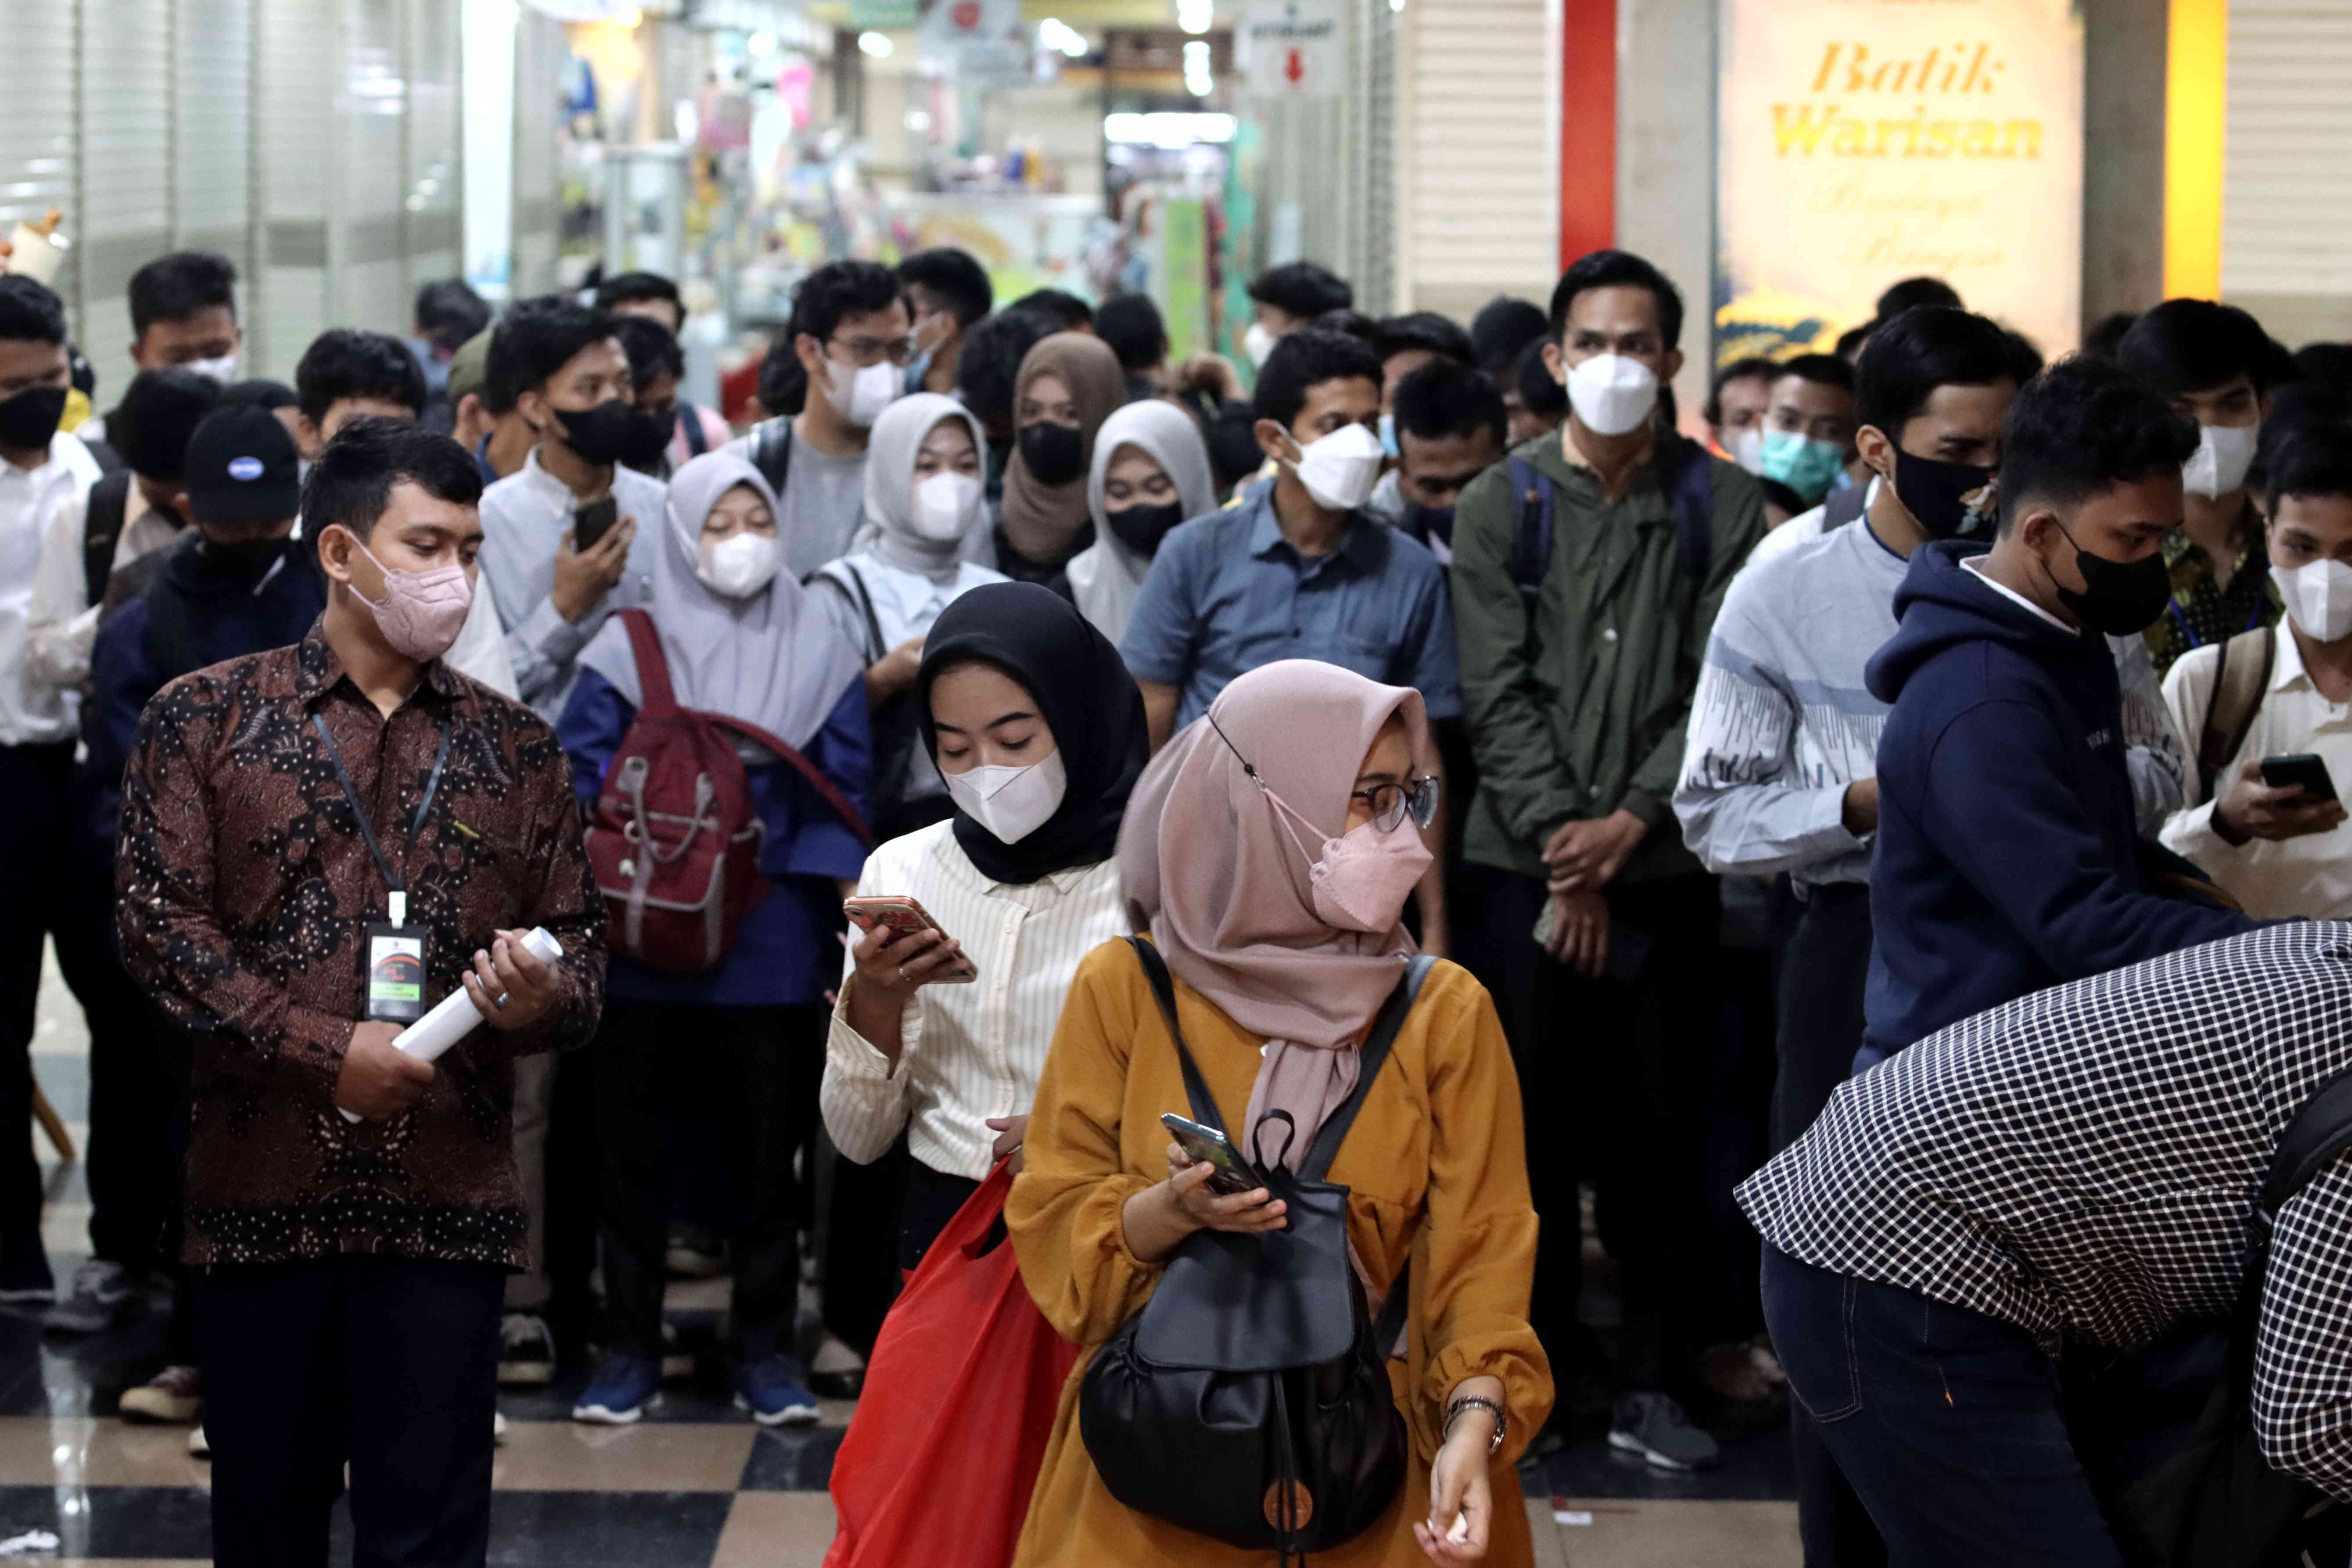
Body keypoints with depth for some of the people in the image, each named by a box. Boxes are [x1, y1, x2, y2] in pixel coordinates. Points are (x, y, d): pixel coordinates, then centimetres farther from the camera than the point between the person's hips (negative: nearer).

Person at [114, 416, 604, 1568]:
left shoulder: (513, 746, 12)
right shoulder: (204, 718, 3)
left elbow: (577, 939, 13)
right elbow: (158, 919, -5)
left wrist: (539, 997, -11)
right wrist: (325, 1051, -13)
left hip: (448, 1199, 2)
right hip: (263, 1188, -1)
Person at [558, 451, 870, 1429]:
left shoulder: (818, 658, 7)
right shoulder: (628, 651, 3)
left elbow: (837, 799, 5)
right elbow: (579, 776, -1)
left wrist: (847, 908, -7)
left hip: (773, 945, 1)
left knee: (767, 1150, 6)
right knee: (630, 1146, 5)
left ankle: (765, 1351, 16)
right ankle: (631, 1348, 15)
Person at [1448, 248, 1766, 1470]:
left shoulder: (1723, 507, 5)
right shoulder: (1500, 505, 5)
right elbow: (1498, 693, -1)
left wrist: (1629, 823, -12)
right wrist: (1563, 845, -9)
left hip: (1663, 868, 0)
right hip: (1525, 865, 0)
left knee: (1661, 1130, 3)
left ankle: (1653, 1384, 11)